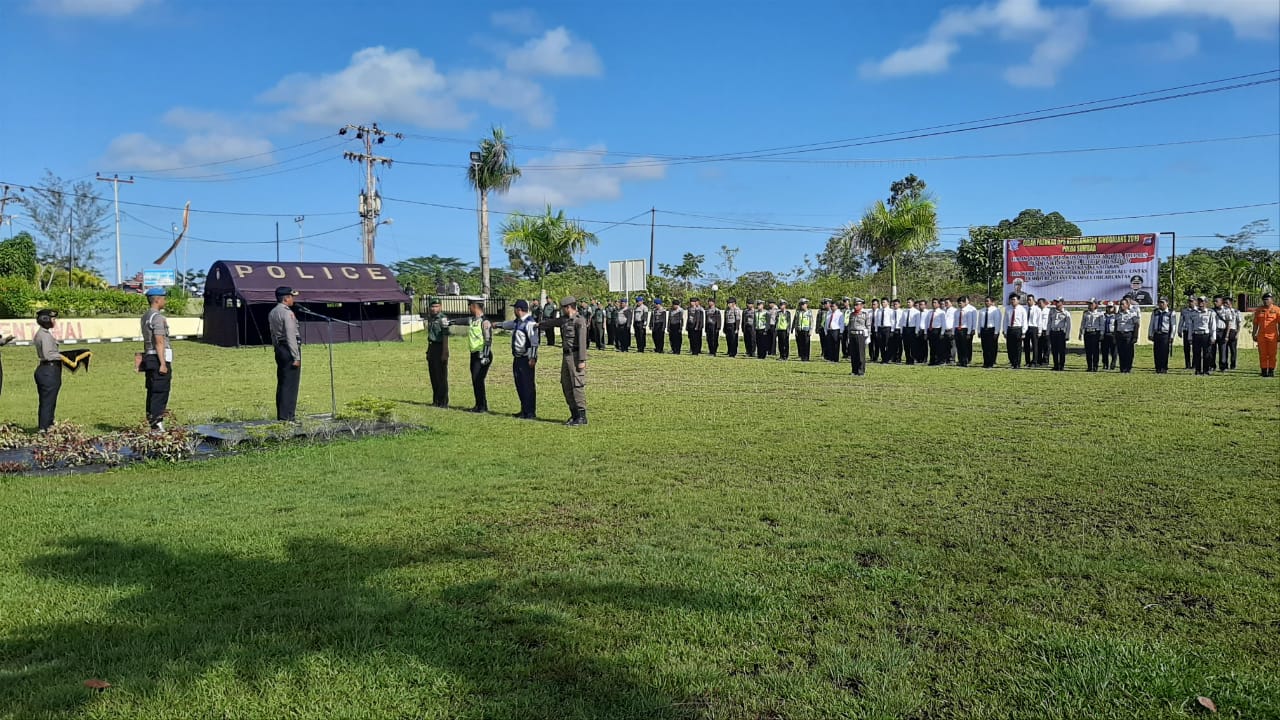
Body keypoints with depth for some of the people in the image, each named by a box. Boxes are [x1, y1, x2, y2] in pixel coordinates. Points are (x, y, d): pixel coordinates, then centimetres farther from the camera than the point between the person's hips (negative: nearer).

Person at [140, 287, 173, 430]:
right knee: (160, 392, -9)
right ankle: (157, 424, -10)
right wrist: (163, 364, -21)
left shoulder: (145, 316, 17)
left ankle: (151, 419, 18)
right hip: (159, 358, -10)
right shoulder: (158, 317, -13)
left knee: (152, 391, 13)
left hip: (149, 357, 10)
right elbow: (159, 342, -19)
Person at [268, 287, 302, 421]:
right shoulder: (287, 313, -14)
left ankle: (281, 415, 19)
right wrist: (296, 357, -18)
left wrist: (276, 348, 16)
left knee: (282, 383, 14)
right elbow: (291, 336, -18)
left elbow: (273, 334, 15)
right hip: (289, 350, -9)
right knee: (290, 384, -6)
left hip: (279, 349, 9)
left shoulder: (272, 313, 14)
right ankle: (287, 417, -6)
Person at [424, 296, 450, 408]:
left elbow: (445, 337, -17)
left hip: (440, 348, -8)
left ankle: (443, 402, 1)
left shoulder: (443, 318, -12)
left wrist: (444, 353, -21)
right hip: (432, 347, 8)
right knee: (433, 376, 11)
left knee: (441, 377, -4)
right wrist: (429, 351, 18)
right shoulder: (430, 318, 13)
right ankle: (436, 401, 20)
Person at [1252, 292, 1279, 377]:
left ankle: (1271, 371, 8)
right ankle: (1264, 371, 7)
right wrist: (1254, 334, 7)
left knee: (1272, 354, 0)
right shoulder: (1259, 310, 9)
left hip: (1272, 335, -2)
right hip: (1261, 335, 2)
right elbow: (1255, 324, 11)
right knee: (1262, 354, 2)